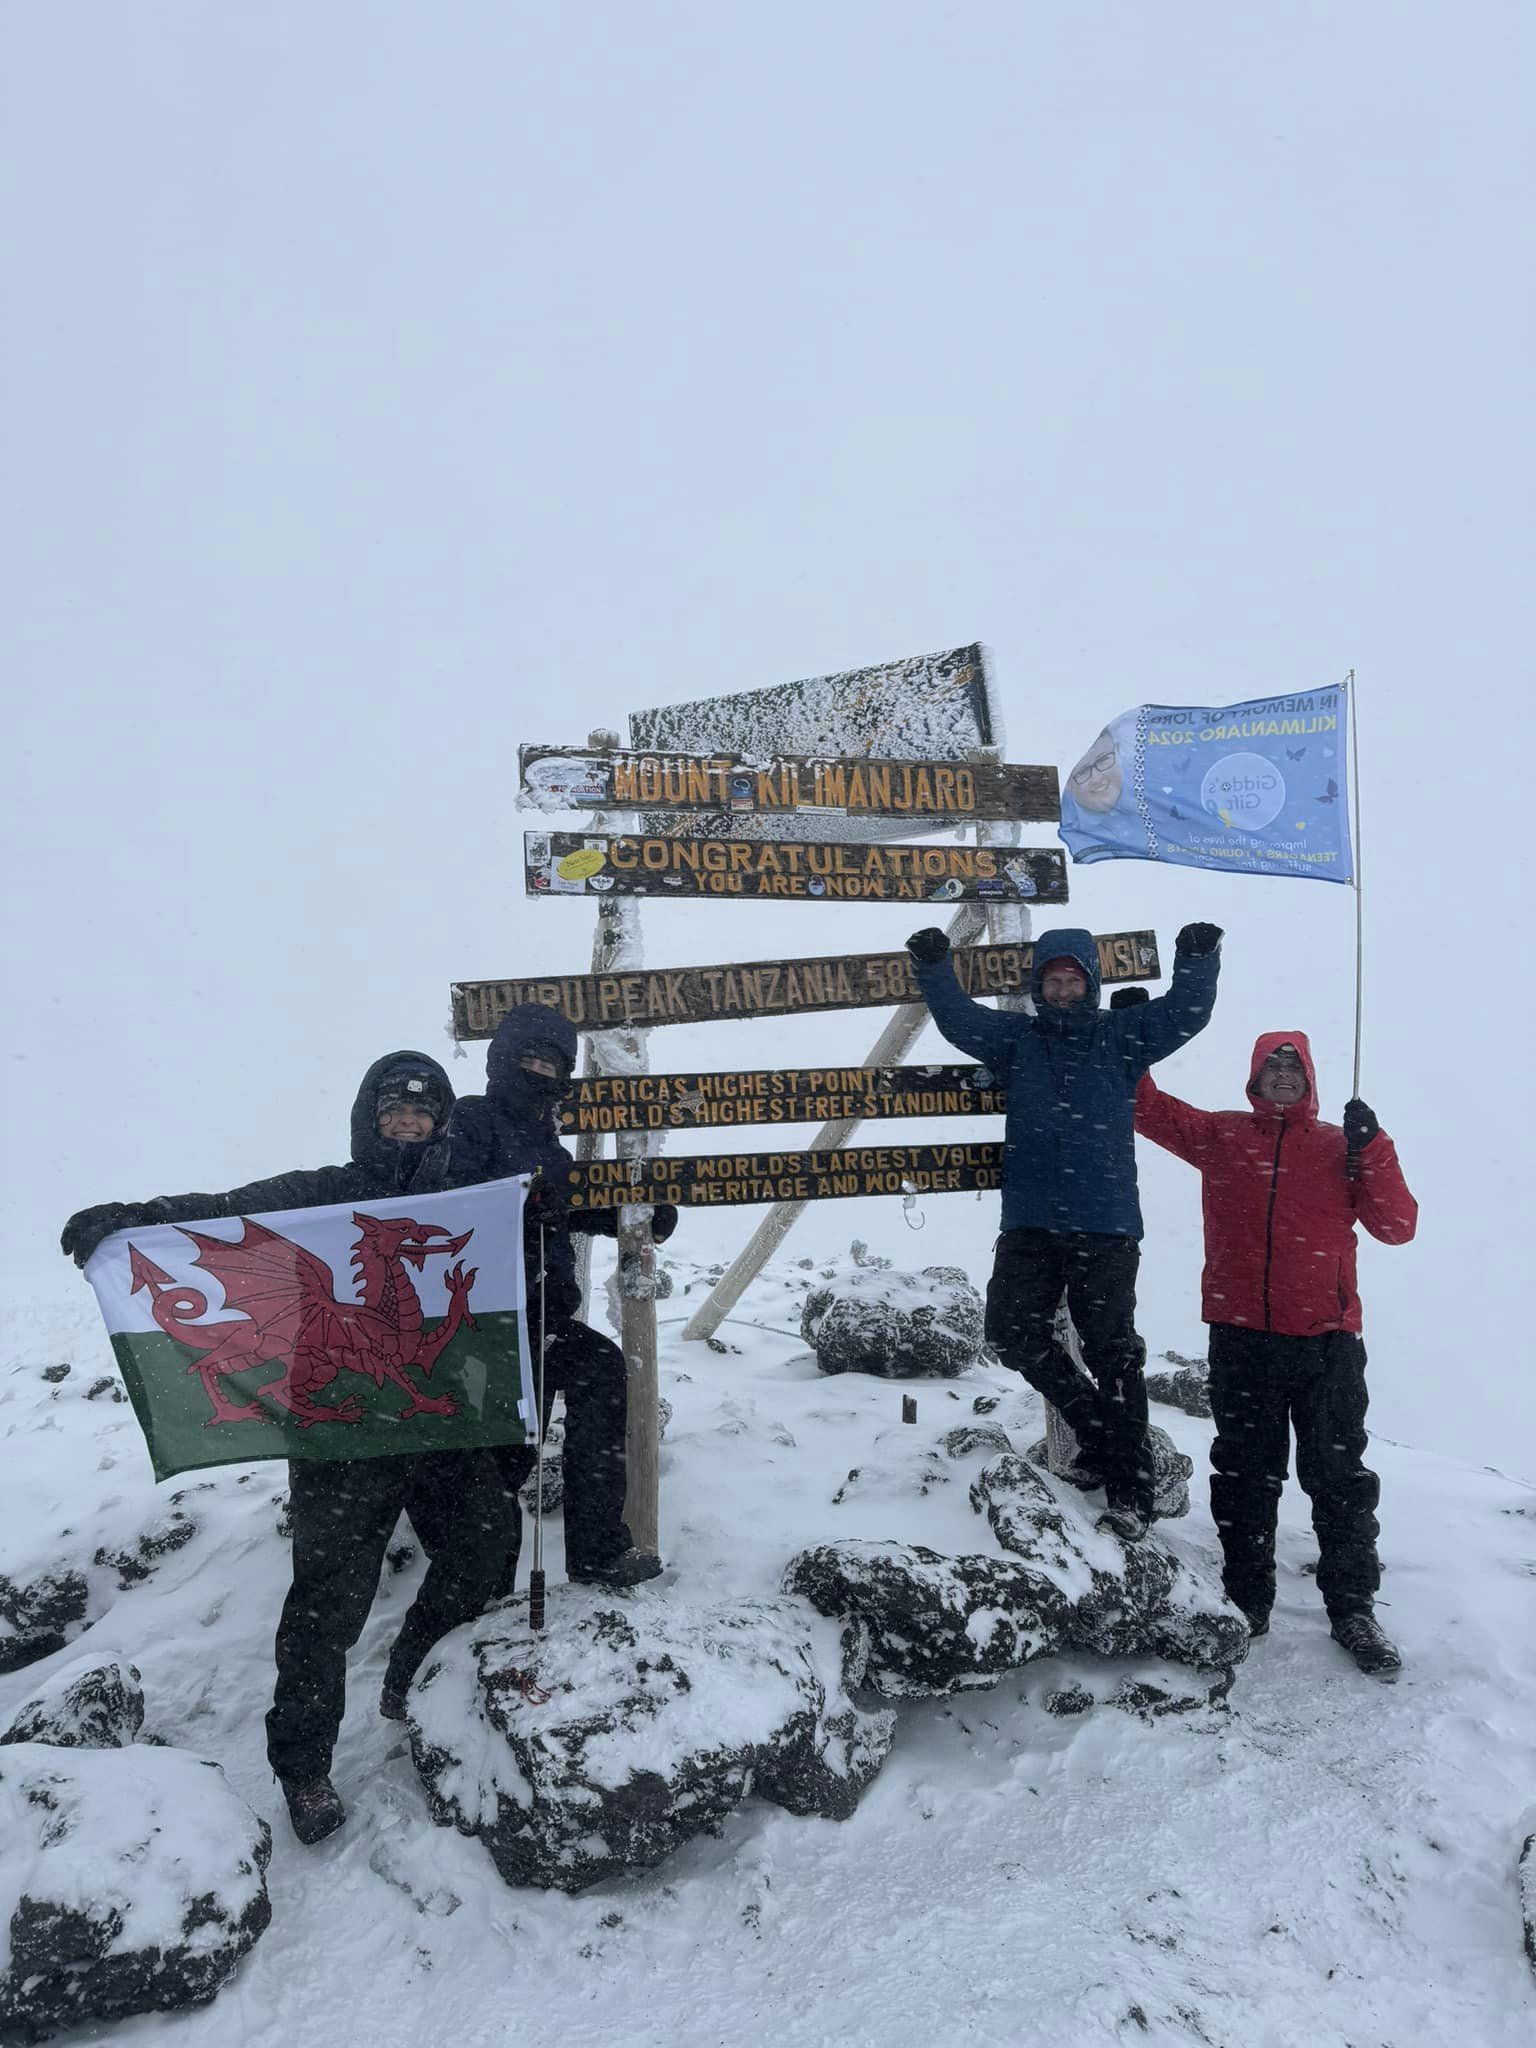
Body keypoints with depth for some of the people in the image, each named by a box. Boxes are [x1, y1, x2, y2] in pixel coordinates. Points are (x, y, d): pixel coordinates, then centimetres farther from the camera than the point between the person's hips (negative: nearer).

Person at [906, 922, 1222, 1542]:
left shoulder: (1121, 1037, 6)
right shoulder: (1014, 1037, 11)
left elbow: (1186, 1013, -3)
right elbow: (957, 1017, 2)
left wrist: (1198, 959, -20)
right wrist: (933, 967, -14)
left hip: (1106, 1225, -3)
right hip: (1029, 1222, 3)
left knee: (1111, 1352, 1)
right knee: (1011, 1332, -2)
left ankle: (1130, 1492, 11)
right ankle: (1096, 1426, 20)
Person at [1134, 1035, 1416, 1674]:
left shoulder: (1342, 1146, 8)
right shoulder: (1220, 1135, 9)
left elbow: (1396, 1226, 0)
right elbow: (1147, 1106, 11)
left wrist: (1372, 1148, -10)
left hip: (1327, 1340, 0)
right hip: (1241, 1339, 1)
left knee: (1339, 1476, 6)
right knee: (1244, 1474, 10)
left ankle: (1353, 1609, 18)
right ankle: (1247, 1601, 22)